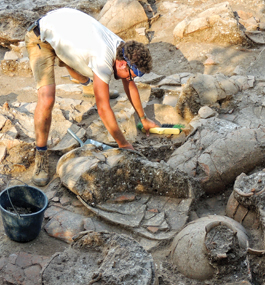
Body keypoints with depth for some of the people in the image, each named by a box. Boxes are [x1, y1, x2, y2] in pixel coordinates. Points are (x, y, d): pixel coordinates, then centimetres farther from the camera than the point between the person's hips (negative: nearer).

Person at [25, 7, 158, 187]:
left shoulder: (123, 51, -11)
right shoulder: (104, 59, -37)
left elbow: (130, 86, 7)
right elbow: (103, 109, -34)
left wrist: (144, 119, 15)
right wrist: (123, 144, -25)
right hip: (41, 37, -8)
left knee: (83, 77, 32)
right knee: (47, 99, -26)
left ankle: (86, 79, 73)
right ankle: (41, 156, -9)